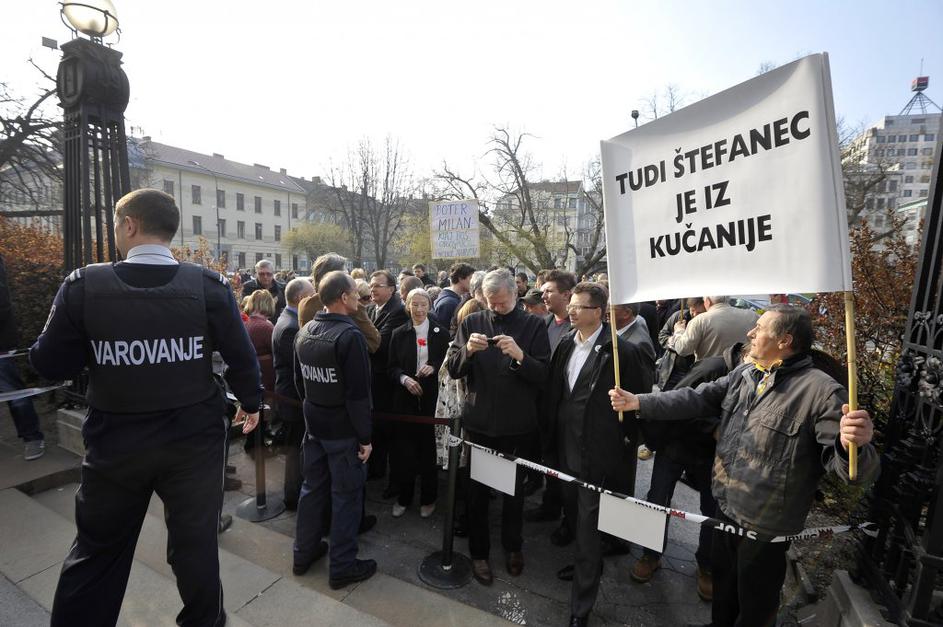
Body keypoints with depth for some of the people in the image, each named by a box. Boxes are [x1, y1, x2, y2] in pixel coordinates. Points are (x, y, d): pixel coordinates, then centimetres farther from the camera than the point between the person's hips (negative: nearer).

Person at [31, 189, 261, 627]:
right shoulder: (209, 286, -12)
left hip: (114, 444, 0)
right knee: (195, 540, 18)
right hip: (194, 439, 0)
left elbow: (47, 364, -3)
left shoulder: (83, 285, -12)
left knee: (97, 549, 22)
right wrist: (251, 403, 9)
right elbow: (242, 357, -7)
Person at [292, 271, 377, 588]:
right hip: (343, 430, -7)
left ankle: (303, 553, 36)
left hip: (313, 425, 8)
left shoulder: (304, 332, 1)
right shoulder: (349, 335, -23)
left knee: (312, 487, 20)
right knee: (346, 495, 7)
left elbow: (299, 380, 11)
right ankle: (342, 567, 20)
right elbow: (358, 393, -23)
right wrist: (365, 437, -15)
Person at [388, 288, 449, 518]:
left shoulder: (441, 333, 1)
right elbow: (391, 367, 5)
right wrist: (404, 379, -14)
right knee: (403, 447, 6)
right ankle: (404, 497, 25)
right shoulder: (398, 334, 5)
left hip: (431, 397, -1)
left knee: (428, 446, 5)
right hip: (404, 397, 1)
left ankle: (428, 498, 24)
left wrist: (433, 368, -16)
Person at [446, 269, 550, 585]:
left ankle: (512, 544, 43)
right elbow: (453, 370, -2)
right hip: (480, 420, 1)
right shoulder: (471, 323, -1)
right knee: (477, 489, 13)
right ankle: (478, 551, 35)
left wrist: (520, 356, -29)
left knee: (514, 488, 19)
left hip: (518, 423, 0)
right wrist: (467, 351, -22)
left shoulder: (533, 325, -6)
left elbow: (543, 376, -11)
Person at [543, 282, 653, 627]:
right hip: (567, 447, 6)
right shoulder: (565, 345, 3)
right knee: (574, 514, 23)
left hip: (600, 453, -6)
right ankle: (587, 564, 51)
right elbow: (552, 390, 7)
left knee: (589, 526, 4)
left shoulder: (623, 351, -16)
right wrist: (551, 435, 7)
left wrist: (633, 441, -4)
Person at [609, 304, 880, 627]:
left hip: (765, 526, -6)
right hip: (726, 509, 6)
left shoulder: (821, 391, -20)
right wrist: (639, 402, -8)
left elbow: (846, 465, -21)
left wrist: (854, 445, -45)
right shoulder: (743, 374, 1)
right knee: (723, 587, 29)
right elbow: (697, 399, 0)